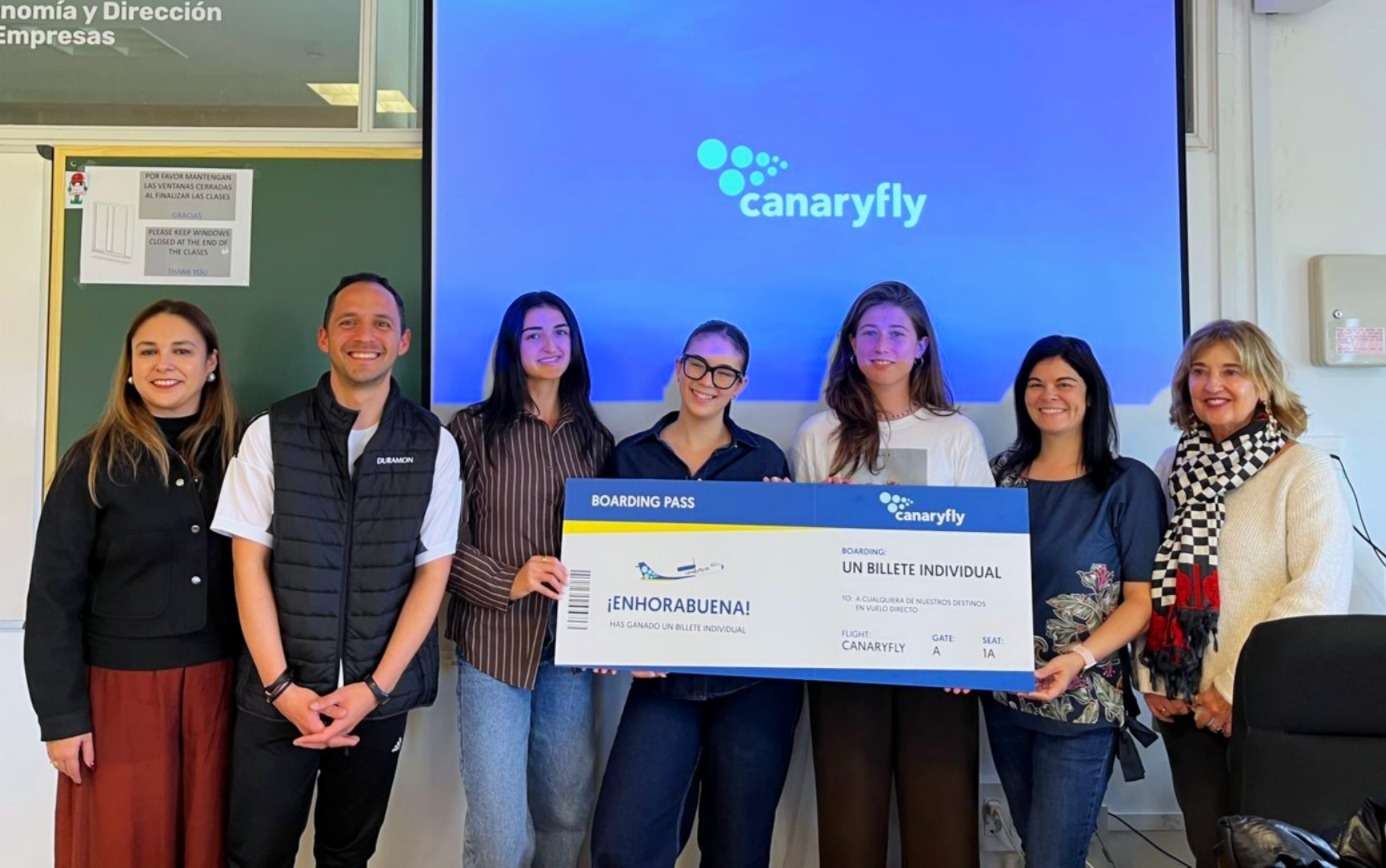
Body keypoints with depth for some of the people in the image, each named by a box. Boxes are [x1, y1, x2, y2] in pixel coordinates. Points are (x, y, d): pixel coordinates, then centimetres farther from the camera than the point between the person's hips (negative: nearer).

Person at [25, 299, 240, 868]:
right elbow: (53, 596, -5)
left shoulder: (236, 453, 3)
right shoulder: (93, 460, -5)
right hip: (121, 688, -2)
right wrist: (61, 714, -8)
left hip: (216, 684, 2)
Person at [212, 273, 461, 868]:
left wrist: (374, 688, -8)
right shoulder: (271, 434, -3)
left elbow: (432, 573, -2)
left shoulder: (434, 445, -2)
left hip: (380, 695, 1)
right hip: (277, 693, 0)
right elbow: (249, 564, -3)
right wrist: (282, 686, -10)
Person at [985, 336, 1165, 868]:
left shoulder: (1128, 483, -5)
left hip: (1082, 703, -4)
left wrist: (1079, 659, -22)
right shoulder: (1002, 473, 7)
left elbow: (1142, 600, -8)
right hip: (1004, 693, 5)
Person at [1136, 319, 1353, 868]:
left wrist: (1236, 686, -18)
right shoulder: (1173, 469, 6)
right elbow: (1144, 581, 7)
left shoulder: (1304, 471, -8)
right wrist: (1149, 678, 0)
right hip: (1183, 703, 4)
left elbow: (1319, 591, -17)